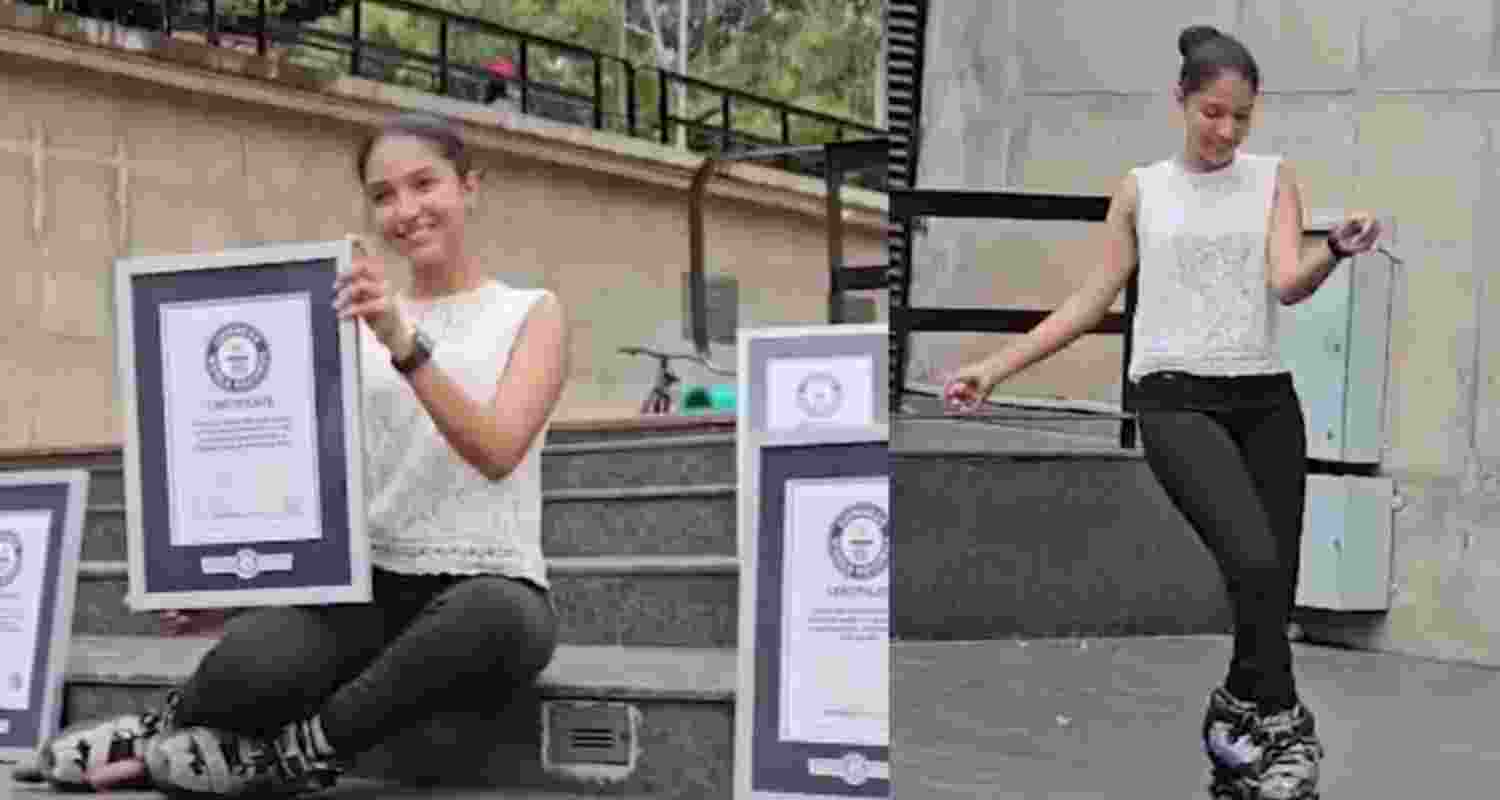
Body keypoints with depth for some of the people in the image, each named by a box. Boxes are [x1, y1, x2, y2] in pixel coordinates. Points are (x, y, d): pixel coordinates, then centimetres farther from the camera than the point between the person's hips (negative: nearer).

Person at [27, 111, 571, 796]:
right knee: (249, 661, -33)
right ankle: (173, 728, 2)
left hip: (489, 587, -2)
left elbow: (497, 451, -14)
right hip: (370, 584, 2)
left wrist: (403, 343, -27)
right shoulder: (360, 324, 14)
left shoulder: (532, 314, 5)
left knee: (494, 617, -41)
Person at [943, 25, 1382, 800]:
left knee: (1272, 584, 3)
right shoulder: (1140, 189, 8)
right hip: (1177, 399, -3)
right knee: (1254, 563, -24)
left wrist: (1337, 251, -30)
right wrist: (995, 366, 5)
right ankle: (1278, 726, -6)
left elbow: (1288, 284, -7)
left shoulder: (1274, 178, 8)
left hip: (1266, 400, 3)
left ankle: (1237, 727, 19)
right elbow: (1091, 301, 10)